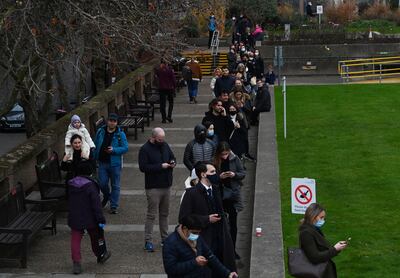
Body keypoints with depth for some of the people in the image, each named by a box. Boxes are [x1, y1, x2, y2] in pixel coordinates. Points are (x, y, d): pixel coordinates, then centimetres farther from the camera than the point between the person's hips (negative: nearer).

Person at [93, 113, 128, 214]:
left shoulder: (120, 134, -5)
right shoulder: (100, 132, 3)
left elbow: (125, 148, -8)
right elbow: (95, 145, 13)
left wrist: (114, 150, -21)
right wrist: (95, 158, 11)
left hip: (115, 163, -2)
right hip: (102, 163, 2)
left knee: (115, 186, 4)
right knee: (102, 184, 4)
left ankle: (114, 206, 13)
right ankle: (106, 196, 37)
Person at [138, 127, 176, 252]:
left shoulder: (165, 145, 9)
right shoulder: (145, 149, -12)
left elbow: (172, 157, 22)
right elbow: (143, 167, -20)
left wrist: (173, 163, -2)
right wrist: (160, 166, -21)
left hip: (166, 185, 7)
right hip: (153, 187, -7)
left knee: (164, 213, 15)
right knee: (151, 214, -6)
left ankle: (165, 238, 24)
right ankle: (148, 241, -3)